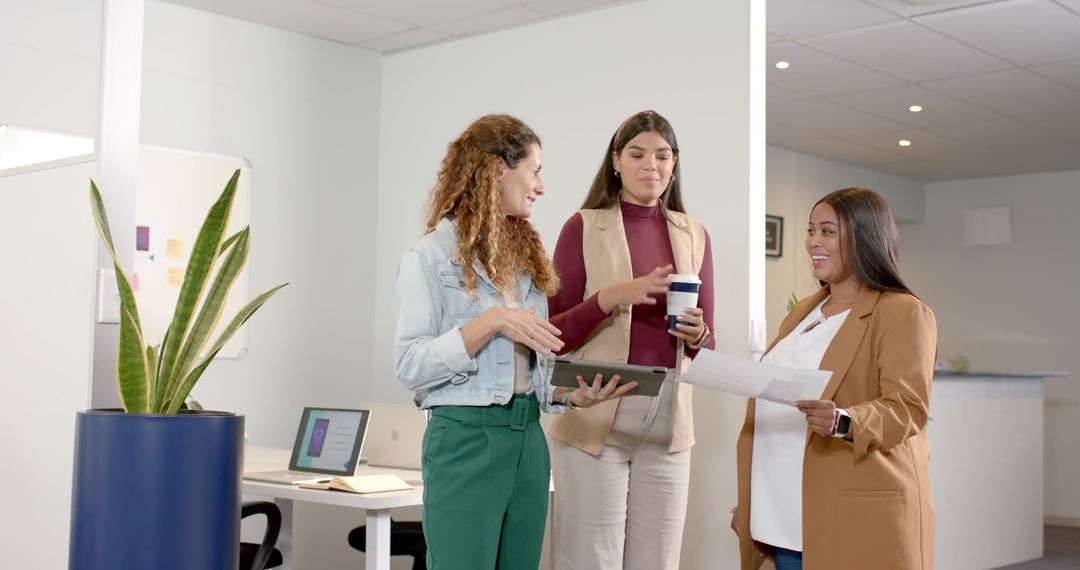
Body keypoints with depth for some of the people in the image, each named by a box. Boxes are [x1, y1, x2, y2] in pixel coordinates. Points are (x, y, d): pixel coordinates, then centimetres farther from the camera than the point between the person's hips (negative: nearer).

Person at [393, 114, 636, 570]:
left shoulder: (527, 258, 15)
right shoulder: (431, 257, -6)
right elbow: (410, 366, -13)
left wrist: (572, 395, -1)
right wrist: (489, 321, -21)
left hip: (529, 439, 7)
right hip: (465, 438, -6)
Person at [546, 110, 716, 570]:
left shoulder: (693, 235, 10)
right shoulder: (584, 227, 0)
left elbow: (706, 345, 14)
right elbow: (554, 336, -2)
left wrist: (696, 334, -8)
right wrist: (609, 298, -18)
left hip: (667, 422, 3)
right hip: (595, 418, -3)